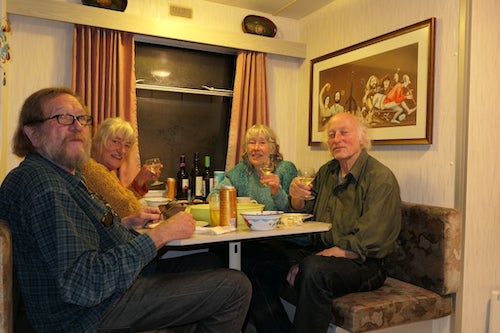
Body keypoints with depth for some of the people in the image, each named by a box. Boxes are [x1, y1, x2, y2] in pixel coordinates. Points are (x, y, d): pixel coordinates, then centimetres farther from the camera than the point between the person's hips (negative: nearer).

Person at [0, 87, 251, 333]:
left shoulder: (64, 175, 10)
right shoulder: (39, 183, -24)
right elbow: (83, 285, -32)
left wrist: (127, 224, 6)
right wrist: (159, 234, -26)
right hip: (96, 312, -10)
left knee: (203, 262, 22)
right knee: (236, 288, -11)